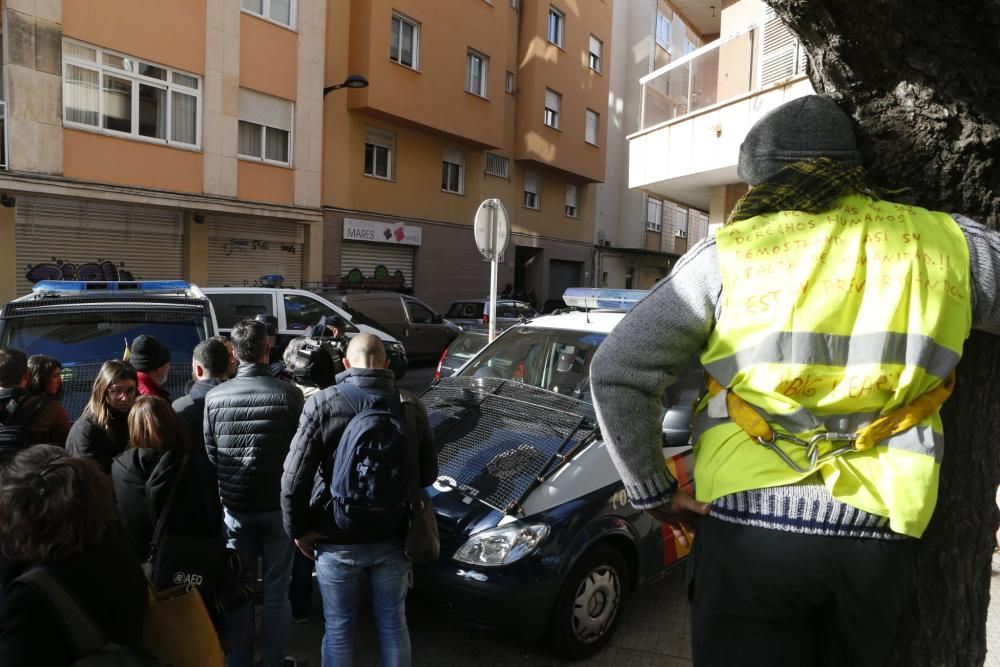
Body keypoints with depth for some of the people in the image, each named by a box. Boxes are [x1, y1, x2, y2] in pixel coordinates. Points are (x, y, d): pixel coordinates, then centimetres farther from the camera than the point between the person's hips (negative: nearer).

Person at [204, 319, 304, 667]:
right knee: (276, 592, 11)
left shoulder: (214, 397, -7)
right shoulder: (289, 394, -15)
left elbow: (210, 455, 1)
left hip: (235, 506, 2)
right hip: (278, 505, -2)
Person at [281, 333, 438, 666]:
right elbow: (428, 474, 1)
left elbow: (293, 479, -15)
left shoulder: (323, 404, -15)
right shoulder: (411, 405, -8)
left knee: (339, 628, 17)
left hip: (337, 541, -2)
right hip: (392, 539, 2)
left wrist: (298, 529, 0)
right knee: (393, 624, 19)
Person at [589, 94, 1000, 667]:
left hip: (748, 529, -3)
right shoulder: (951, 246, 4)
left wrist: (652, 491, 5)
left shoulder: (728, 256, -3)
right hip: (876, 540, 4)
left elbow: (617, 372, -5)